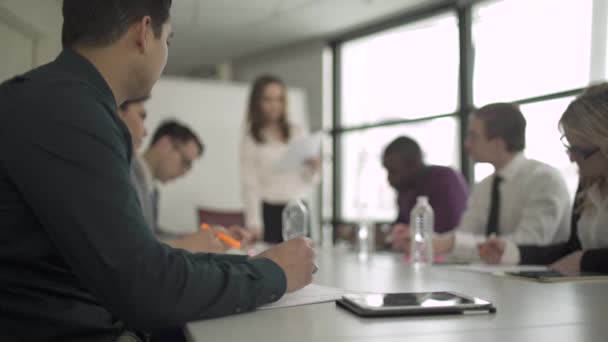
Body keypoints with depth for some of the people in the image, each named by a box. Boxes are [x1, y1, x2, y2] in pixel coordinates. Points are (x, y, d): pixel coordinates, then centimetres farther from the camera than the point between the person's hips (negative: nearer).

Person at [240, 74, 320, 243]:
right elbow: (250, 185, -4)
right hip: (269, 210, -3)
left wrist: (313, 169, -7)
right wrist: (253, 223, -12)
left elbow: (307, 181, 15)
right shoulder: (250, 138, 1)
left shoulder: (297, 132, 10)